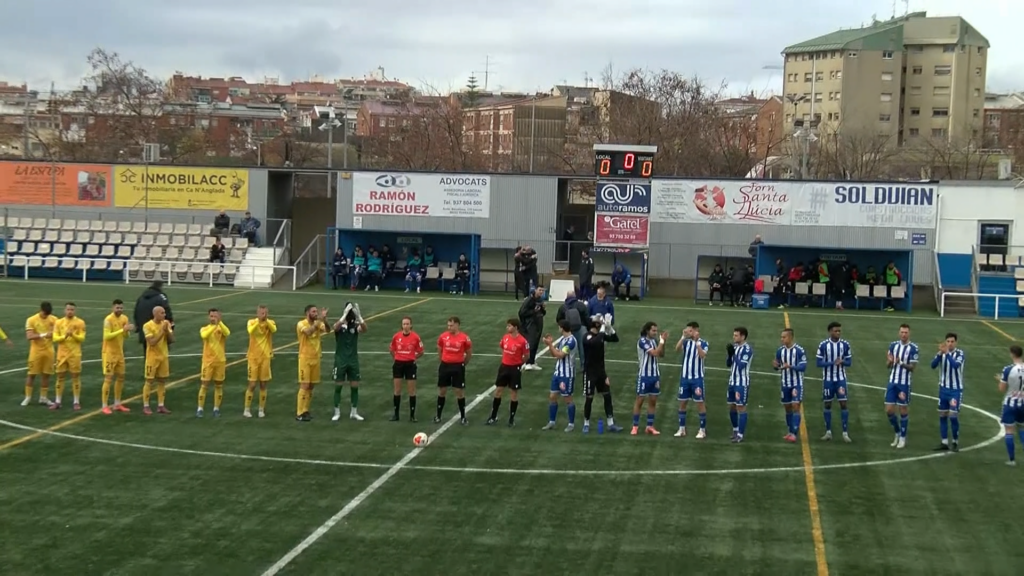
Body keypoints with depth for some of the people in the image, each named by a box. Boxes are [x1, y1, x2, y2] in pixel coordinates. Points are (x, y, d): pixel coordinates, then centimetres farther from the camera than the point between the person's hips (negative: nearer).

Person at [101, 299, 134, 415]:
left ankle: (117, 404, 22)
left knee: (121, 378, 12)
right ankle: (104, 406, -2)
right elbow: (107, 336, -26)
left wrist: (128, 331, -13)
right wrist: (122, 330, -29)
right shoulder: (108, 319, -17)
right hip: (109, 353, -7)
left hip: (119, 353, 8)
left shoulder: (124, 318, 5)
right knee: (108, 378, -7)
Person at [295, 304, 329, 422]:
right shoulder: (301, 324, -12)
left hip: (316, 358, 6)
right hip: (305, 359, -6)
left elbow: (327, 330, -14)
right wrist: (319, 320, -33)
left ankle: (305, 410, 19)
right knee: (304, 386, -7)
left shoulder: (318, 323, 4)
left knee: (311, 386, 10)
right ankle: (299, 413, -4)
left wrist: (324, 319, -28)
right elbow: (309, 332, -33)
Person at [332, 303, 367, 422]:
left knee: (355, 386, 5)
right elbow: (336, 327, -31)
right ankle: (337, 413, 11)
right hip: (340, 360, -2)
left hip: (353, 360, 2)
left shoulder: (356, 325, -1)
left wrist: (359, 316, -36)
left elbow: (364, 330, -23)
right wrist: (345, 314, -40)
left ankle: (354, 412, 15)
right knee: (338, 386, 2)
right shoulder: (340, 325, -6)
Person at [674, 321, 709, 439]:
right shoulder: (686, 342, 2)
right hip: (684, 377, 4)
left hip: (697, 378, -4)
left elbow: (702, 355, -24)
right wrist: (683, 337, -26)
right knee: (682, 402, 7)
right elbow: (677, 349, -16)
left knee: (700, 403, 0)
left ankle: (703, 430, 8)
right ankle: (682, 429, 16)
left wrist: (697, 341, -30)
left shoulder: (703, 343, -7)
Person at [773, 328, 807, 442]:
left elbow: (803, 366, -15)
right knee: (787, 407, 11)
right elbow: (778, 366, 11)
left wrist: (790, 366, -30)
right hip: (785, 384, 5)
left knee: (795, 407, -9)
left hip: (797, 384, -5)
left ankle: (794, 433, -11)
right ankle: (790, 432, 21)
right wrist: (776, 366, -13)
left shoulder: (799, 350, -12)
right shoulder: (780, 350, 3)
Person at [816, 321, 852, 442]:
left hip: (841, 379, 1)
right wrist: (833, 363, -21)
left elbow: (849, 362, 3)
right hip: (828, 379, -1)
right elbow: (818, 363, -8)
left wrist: (842, 361, -20)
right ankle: (828, 432, 16)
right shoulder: (823, 345, -7)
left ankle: (845, 433, -1)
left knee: (843, 403, -4)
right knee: (827, 404, 6)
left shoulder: (845, 344, -1)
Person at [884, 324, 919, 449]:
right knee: (889, 410, 4)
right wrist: (889, 361, -14)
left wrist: (901, 363, -27)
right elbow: (888, 365, 9)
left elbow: (912, 367, -11)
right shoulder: (893, 345, 5)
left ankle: (903, 438, 16)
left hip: (905, 383, -4)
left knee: (903, 410, 4)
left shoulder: (913, 348, -9)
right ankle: (897, 433, 26)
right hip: (892, 382, 4)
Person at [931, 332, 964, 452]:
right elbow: (933, 365, -13)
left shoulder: (960, 353, -10)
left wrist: (947, 353, -37)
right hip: (943, 388, 4)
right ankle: (944, 442, 13)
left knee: (953, 415, -8)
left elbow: (956, 365, -28)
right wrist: (940, 353, -28)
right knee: (942, 415, 6)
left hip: (956, 390, -4)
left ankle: (955, 442, 6)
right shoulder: (941, 353, 1)